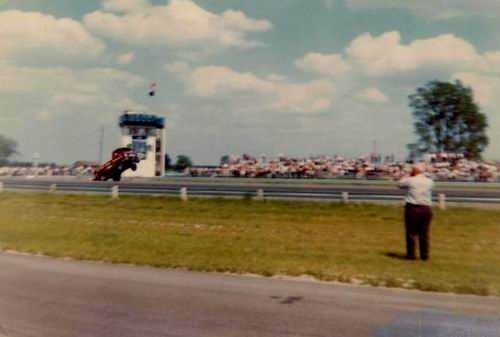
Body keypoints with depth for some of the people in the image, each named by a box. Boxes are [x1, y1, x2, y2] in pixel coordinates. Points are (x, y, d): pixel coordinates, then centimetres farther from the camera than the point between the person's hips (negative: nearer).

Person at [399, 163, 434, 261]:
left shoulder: (410, 180, -6)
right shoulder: (430, 181, 4)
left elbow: (400, 184, 10)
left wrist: (409, 176, 16)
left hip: (412, 208, -3)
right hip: (426, 209, 3)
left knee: (411, 232, 4)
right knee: (425, 233, 9)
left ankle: (411, 254, 8)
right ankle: (424, 255, 13)